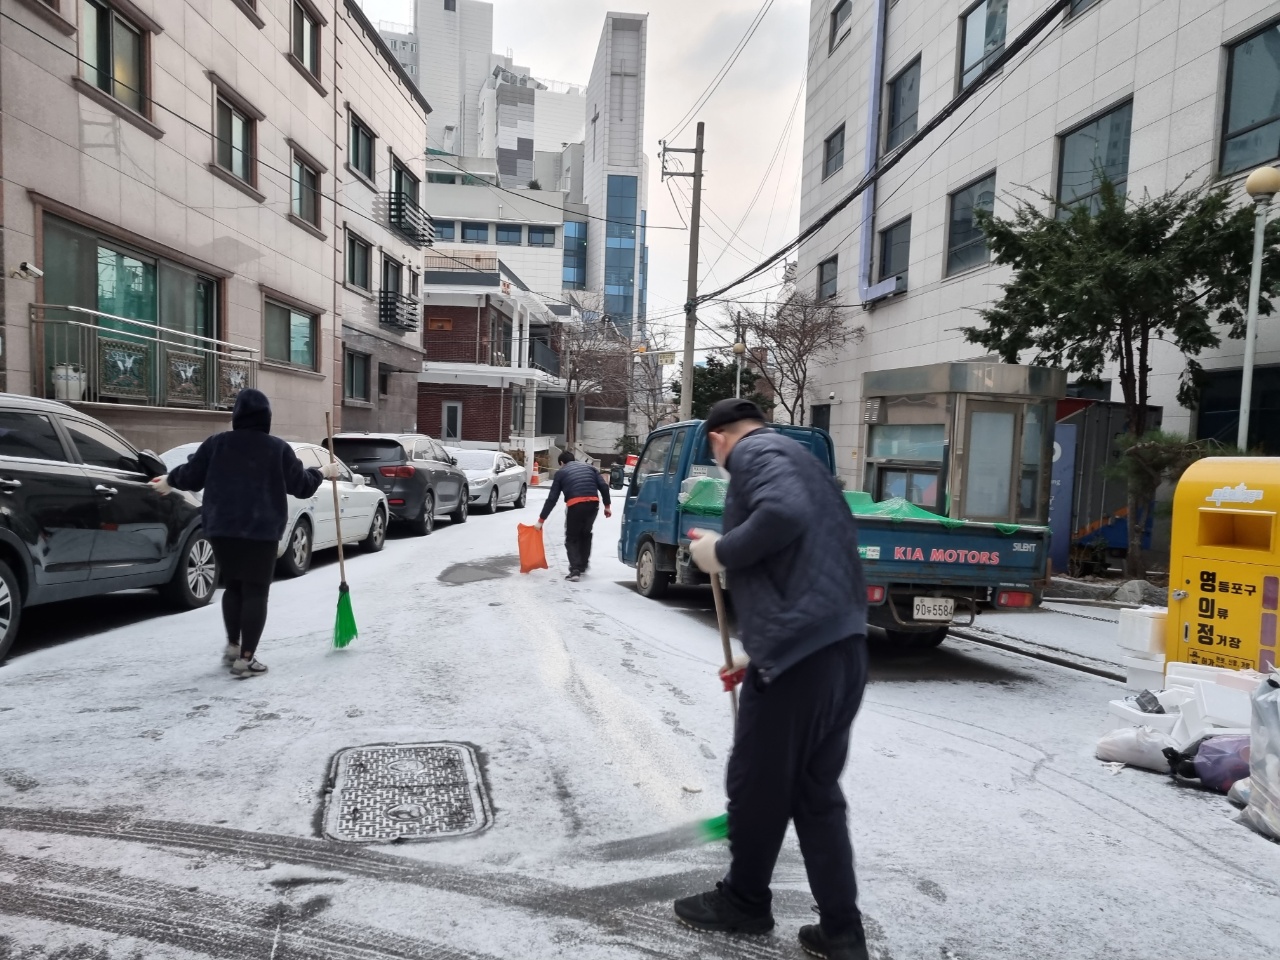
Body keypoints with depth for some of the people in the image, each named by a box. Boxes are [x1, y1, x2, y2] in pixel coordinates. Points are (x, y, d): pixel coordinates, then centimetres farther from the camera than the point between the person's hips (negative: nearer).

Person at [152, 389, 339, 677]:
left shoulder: (216, 443, 4)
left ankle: (233, 646, 26)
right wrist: (322, 473, 23)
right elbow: (301, 486, 3)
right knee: (255, 591, 1)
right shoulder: (278, 448, -2)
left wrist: (170, 480, 33)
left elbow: (192, 476, 11)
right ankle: (246, 658, 0)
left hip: (222, 528, 3)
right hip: (262, 530, -3)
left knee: (233, 586, 20)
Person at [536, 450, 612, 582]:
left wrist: (541, 520, 15)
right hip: (593, 503, 3)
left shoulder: (561, 472, 16)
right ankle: (583, 566, 30)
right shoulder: (589, 467, 24)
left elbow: (552, 499, 12)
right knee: (585, 534, 26)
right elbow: (604, 486, 10)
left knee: (572, 538, 11)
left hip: (575, 505, -3)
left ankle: (575, 570, -2)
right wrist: (607, 505, 13)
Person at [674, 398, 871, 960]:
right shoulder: (795, 457, 25)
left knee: (756, 784, 11)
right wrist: (758, 654, 35)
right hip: (842, 646, 9)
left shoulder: (752, 451, -3)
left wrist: (721, 551, -9)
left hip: (798, 650, -9)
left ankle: (744, 903, 31)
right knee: (817, 791, 18)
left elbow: (783, 516, -27)